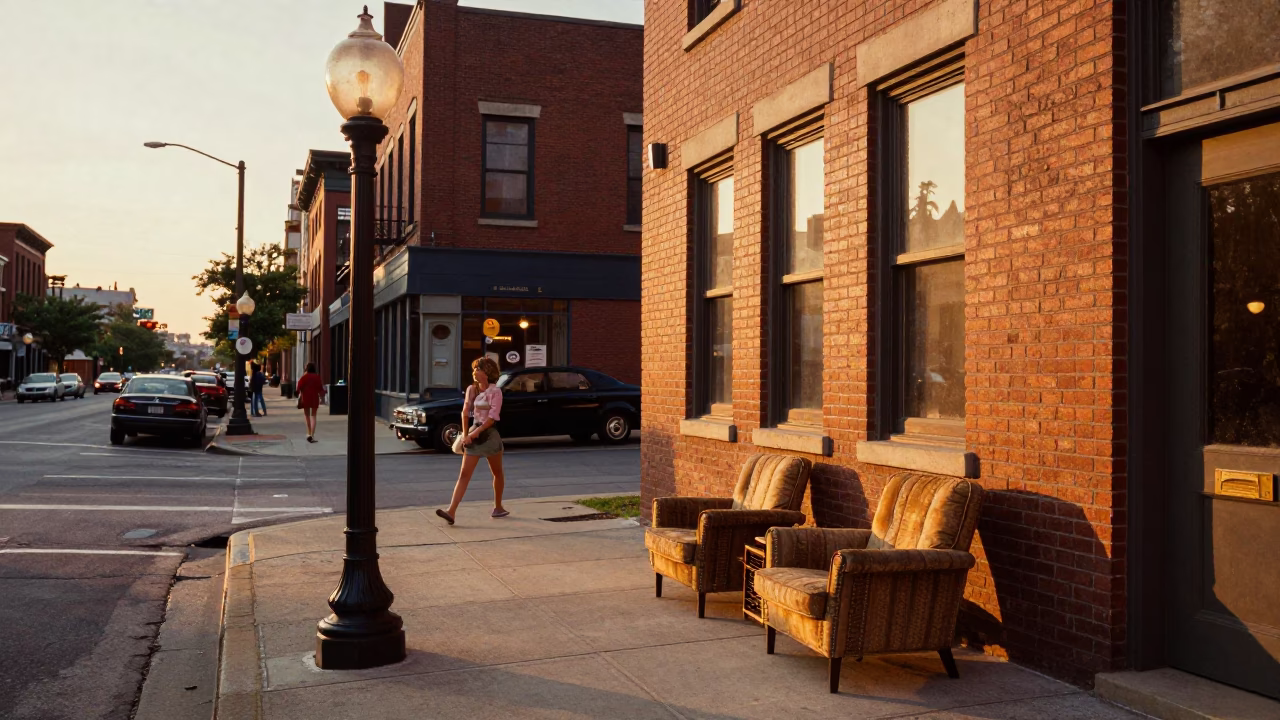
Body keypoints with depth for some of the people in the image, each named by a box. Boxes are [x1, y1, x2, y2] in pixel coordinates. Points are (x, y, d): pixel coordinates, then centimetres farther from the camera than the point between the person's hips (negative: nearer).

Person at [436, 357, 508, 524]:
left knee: (497, 473, 11)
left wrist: (475, 433, -20)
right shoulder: (471, 389, 6)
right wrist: (465, 434, -2)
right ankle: (451, 511, -14)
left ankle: (498, 507, 27)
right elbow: (465, 412, 9)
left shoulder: (495, 391, -10)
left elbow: (492, 417, -17)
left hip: (490, 433, -4)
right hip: (474, 433, 4)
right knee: (464, 474, -5)